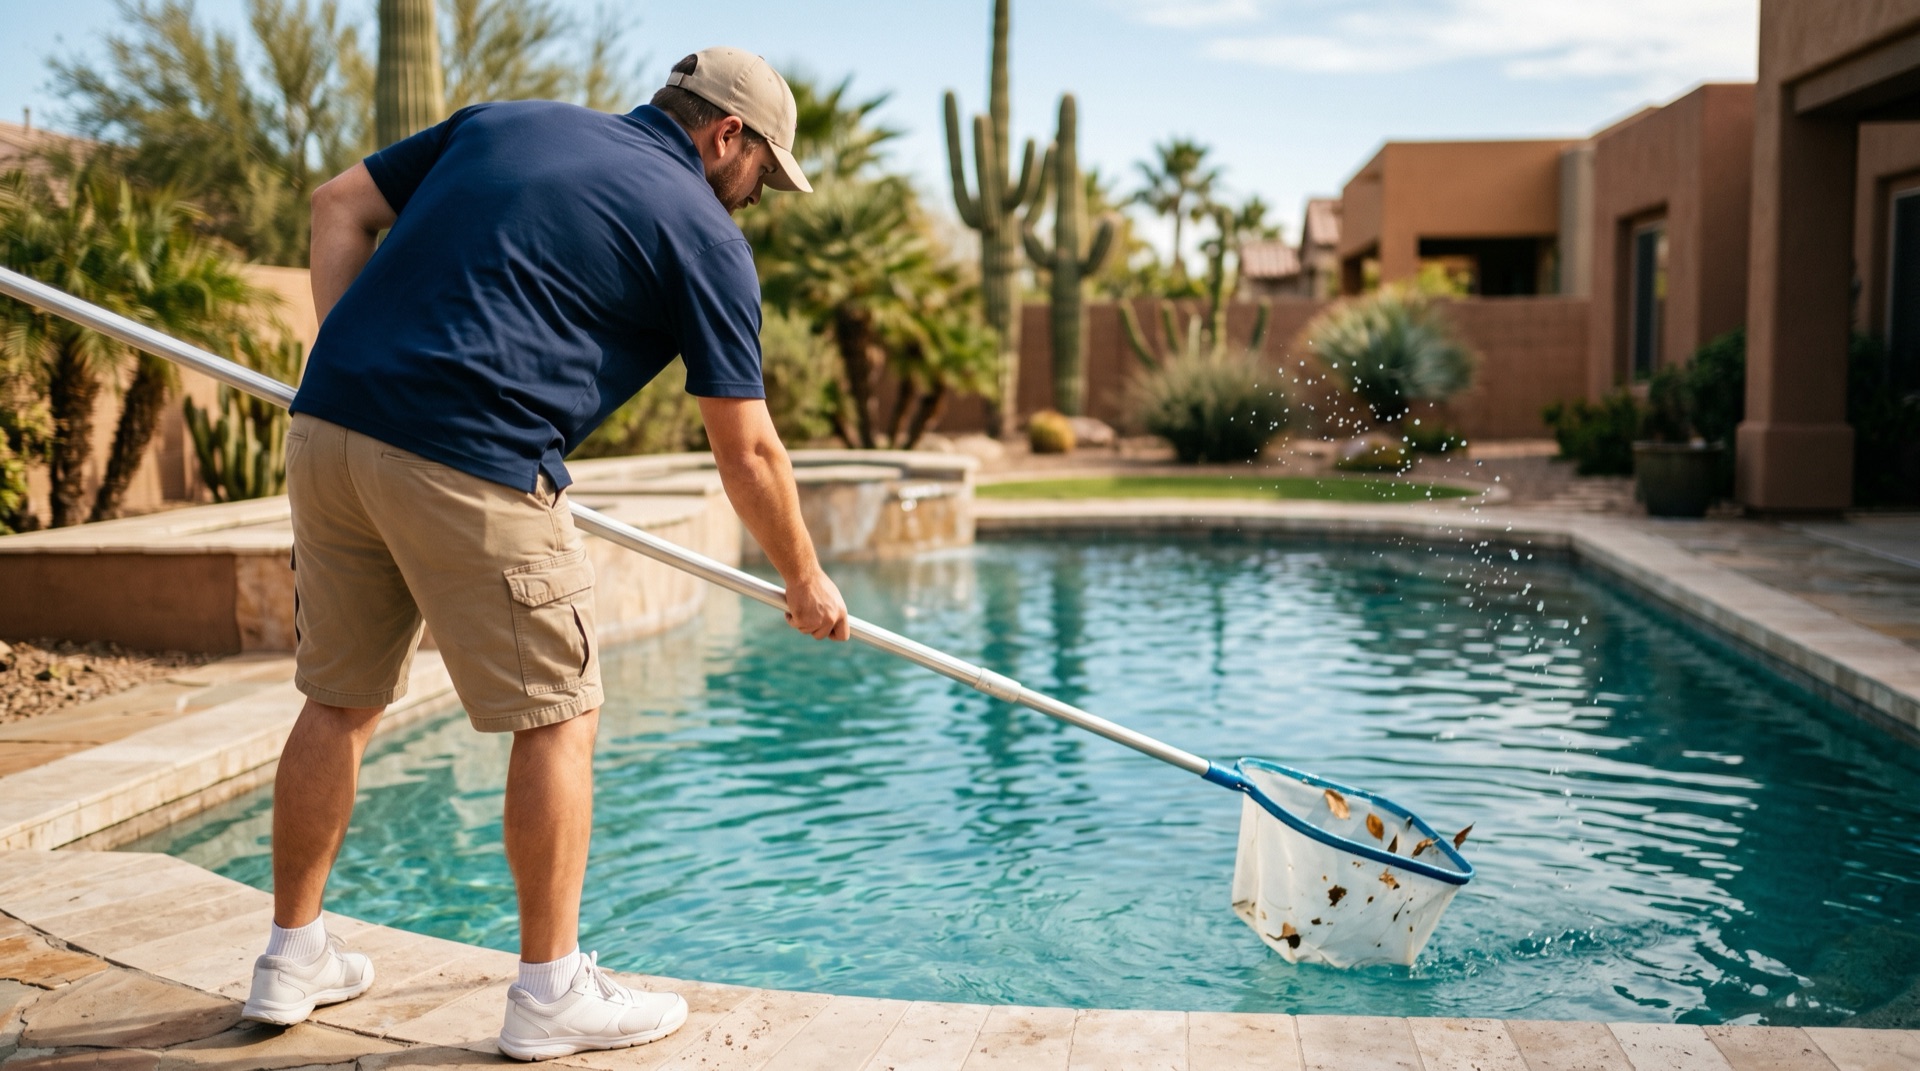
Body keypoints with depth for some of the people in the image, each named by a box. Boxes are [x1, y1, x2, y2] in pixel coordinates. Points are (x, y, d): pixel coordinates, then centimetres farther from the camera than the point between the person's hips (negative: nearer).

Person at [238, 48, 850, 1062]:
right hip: (469, 460, -7)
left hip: (328, 422, 7)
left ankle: (293, 956, 30)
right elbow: (745, 453, 5)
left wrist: (352, 363, 14)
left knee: (340, 699, 18)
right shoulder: (704, 234, 4)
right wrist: (805, 579, 18)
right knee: (557, 713, 7)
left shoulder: (507, 121, 21)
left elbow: (339, 207, 19)